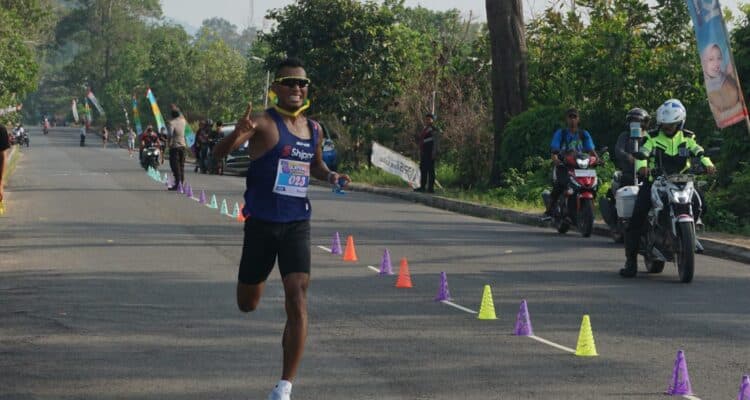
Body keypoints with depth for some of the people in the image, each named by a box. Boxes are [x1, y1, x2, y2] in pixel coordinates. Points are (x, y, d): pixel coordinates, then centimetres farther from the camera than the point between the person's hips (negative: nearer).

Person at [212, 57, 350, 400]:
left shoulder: (314, 130, 8)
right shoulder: (264, 123, -10)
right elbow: (218, 153, -21)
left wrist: (330, 176, 5)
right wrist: (237, 134, -42)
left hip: (297, 224, 3)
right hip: (261, 223, -3)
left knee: (298, 302, -13)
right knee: (247, 305, 11)